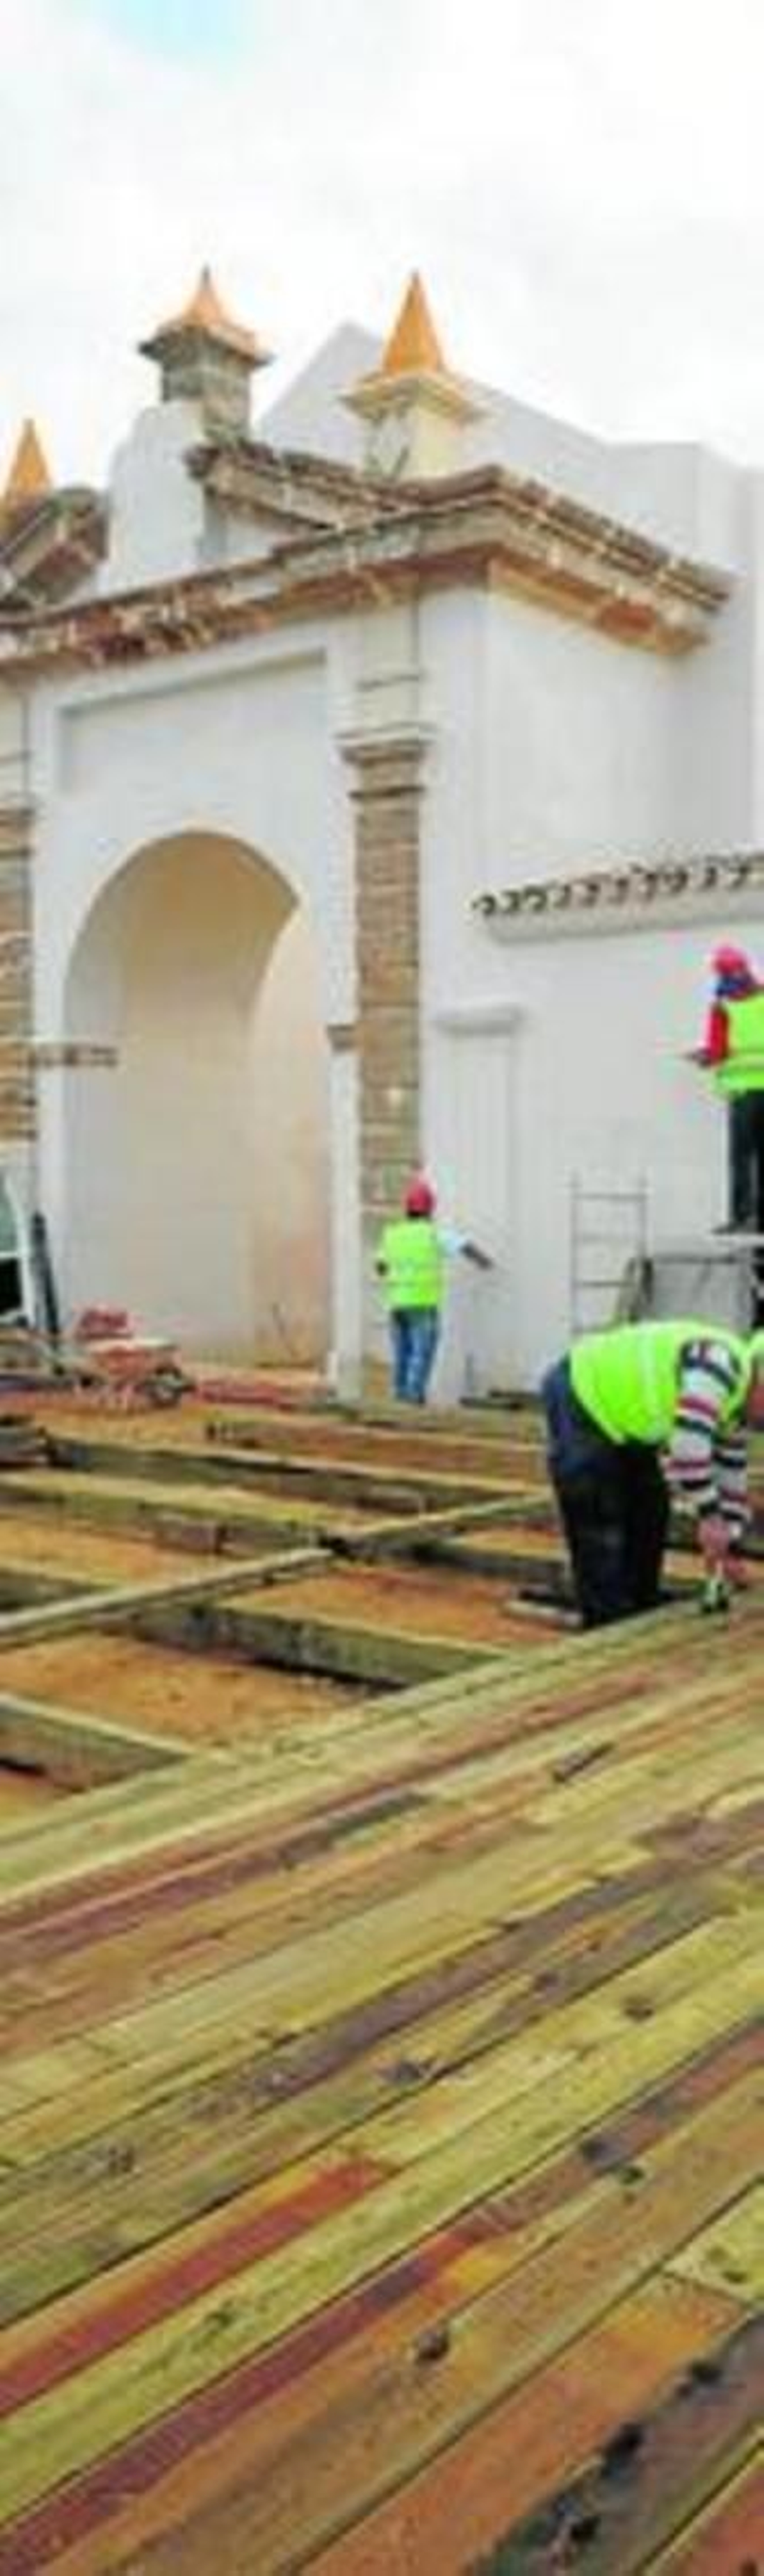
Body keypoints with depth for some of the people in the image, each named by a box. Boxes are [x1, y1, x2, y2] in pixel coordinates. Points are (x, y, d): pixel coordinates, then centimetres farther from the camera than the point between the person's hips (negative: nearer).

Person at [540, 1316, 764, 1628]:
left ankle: (643, 1611, 23)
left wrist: (730, 1546, 13)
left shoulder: (737, 1402, 5)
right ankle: (609, 1622, -4)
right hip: (579, 1399, -10)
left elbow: (731, 1472, 14)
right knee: (600, 1527, -10)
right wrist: (709, 1514, -31)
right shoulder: (721, 1361, -27)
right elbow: (688, 1440, -38)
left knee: (650, 1511, 12)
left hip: (622, 1418, 10)